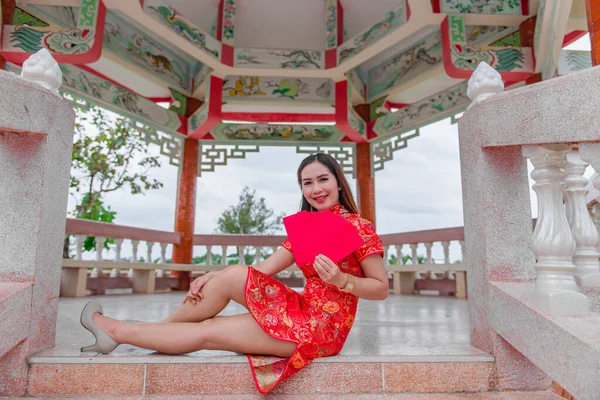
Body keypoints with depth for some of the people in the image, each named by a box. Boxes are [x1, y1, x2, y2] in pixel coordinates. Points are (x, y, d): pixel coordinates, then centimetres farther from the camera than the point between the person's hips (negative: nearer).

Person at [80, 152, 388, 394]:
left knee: (205, 332, -11)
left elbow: (381, 289, -8)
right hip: (302, 313, 6)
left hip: (321, 327, -6)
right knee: (231, 275, -12)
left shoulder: (358, 227, -9)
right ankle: (117, 333, 4)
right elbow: (263, 270, 4)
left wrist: (341, 280, -27)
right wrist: (212, 278, -8)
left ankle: (118, 331, 12)